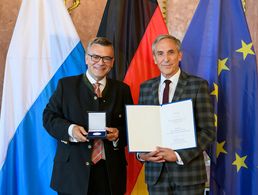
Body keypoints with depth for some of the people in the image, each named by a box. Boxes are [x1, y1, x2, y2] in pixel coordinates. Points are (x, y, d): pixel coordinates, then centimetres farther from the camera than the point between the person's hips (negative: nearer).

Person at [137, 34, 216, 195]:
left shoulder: (198, 85, -4)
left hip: (188, 170, -3)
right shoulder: (145, 88, 7)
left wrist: (179, 155, -15)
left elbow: (208, 132, -7)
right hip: (156, 172, 3)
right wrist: (141, 153, -7)